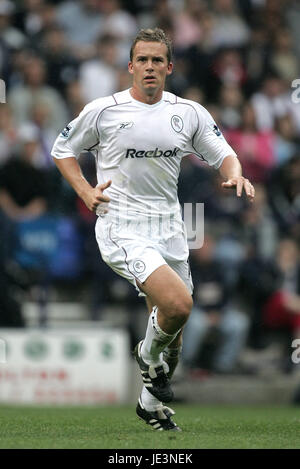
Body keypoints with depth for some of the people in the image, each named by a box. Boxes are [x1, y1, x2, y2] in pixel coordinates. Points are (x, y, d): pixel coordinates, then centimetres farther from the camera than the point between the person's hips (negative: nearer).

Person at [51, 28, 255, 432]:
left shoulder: (189, 112, 6)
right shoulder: (103, 110, -3)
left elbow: (223, 154, 14)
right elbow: (63, 149, 10)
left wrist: (235, 175, -9)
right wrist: (86, 192, -5)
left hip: (169, 228, 5)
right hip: (121, 228, -5)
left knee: (172, 327, 9)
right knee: (178, 304, -26)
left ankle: (152, 403, 33)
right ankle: (150, 355, 6)